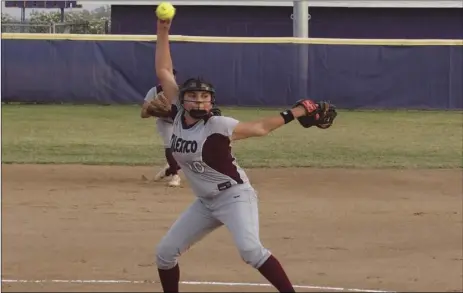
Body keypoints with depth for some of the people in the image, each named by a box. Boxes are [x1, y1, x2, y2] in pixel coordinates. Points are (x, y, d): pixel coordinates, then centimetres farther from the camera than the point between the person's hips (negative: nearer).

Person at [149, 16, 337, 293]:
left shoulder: (218, 126, -18)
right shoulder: (179, 116, -3)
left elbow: (260, 128, -11)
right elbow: (164, 72, -2)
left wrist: (297, 111, -17)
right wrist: (163, 32, -7)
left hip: (235, 197, -7)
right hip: (205, 203, 7)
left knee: (250, 249, -29)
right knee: (165, 252, 8)